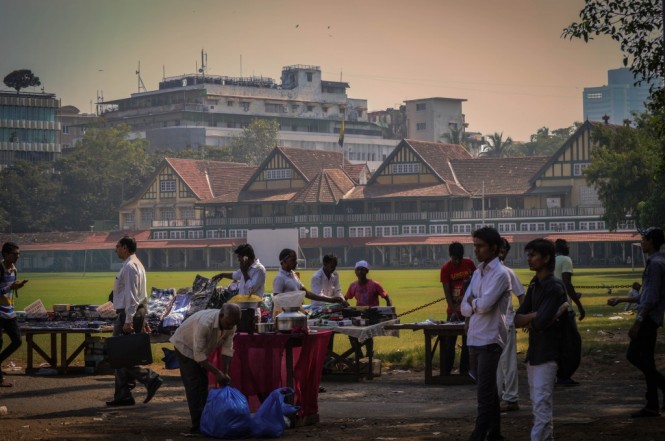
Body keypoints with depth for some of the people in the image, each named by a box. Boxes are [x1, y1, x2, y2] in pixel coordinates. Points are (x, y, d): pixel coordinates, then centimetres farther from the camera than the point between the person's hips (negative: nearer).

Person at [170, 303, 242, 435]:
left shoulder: (230, 325, -20)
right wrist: (217, 373, -36)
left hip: (201, 348, 7)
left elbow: (227, 350, -13)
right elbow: (198, 355, -37)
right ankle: (197, 425, -15)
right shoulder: (205, 323, -41)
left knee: (203, 384, 8)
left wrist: (225, 373, -21)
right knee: (193, 385, -13)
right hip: (185, 345, -7)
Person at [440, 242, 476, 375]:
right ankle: (446, 372, 1)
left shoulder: (469, 264, -1)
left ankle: (464, 371, 9)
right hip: (454, 310, -3)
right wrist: (454, 311, -23)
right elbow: (447, 293, -13)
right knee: (450, 342, -1)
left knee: (467, 341, 4)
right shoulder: (446, 269, -10)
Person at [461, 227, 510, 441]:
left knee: (485, 393, -9)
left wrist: (472, 301, 0)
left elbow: (484, 305, -19)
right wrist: (477, 304, -8)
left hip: (490, 340, -8)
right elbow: (465, 308, 10)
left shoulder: (500, 274, -10)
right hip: (474, 339, 8)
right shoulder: (477, 273, 14)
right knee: (488, 391, 14)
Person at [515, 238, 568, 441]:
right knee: (539, 404, 13)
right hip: (534, 352, 9)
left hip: (547, 354, -9)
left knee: (542, 405, -11)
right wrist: (535, 317, -12)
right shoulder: (534, 286, 12)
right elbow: (517, 319, 6)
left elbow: (540, 323, -23)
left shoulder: (555, 287, -15)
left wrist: (527, 319, -4)